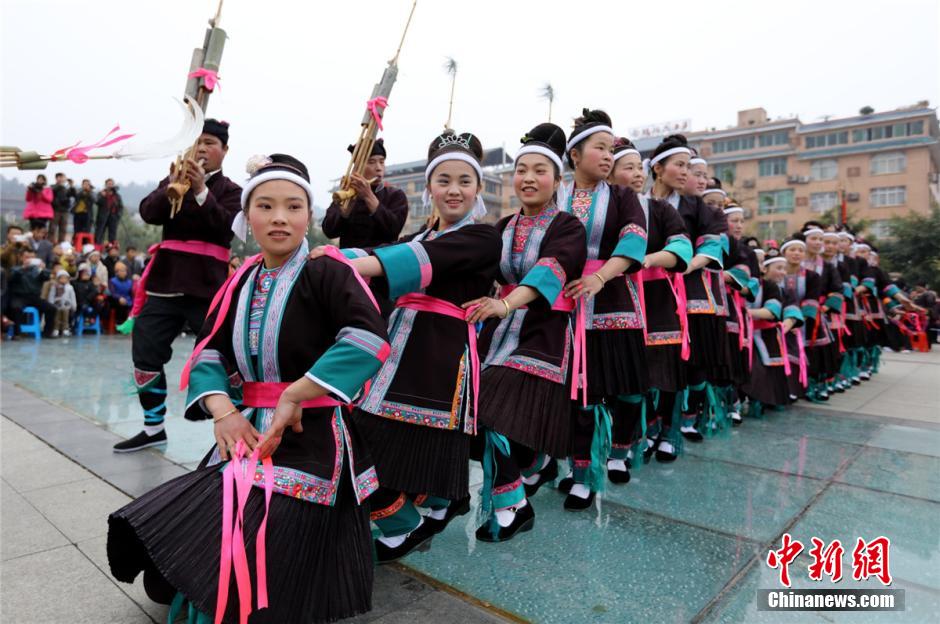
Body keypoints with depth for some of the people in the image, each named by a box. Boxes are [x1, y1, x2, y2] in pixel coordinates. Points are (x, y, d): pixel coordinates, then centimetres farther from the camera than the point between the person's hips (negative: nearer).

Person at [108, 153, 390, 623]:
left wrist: (293, 396, -26)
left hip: (312, 436, -6)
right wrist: (222, 410, -12)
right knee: (178, 559, 3)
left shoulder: (328, 271, -11)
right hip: (249, 431, 7)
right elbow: (209, 352, 8)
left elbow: (369, 338, -28)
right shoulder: (241, 283, 11)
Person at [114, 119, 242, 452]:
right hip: (166, 281, 5)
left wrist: (201, 190, -25)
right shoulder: (172, 181, 13)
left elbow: (226, 228, -14)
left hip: (207, 287, -4)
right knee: (145, 355, 7)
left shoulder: (230, 190, 3)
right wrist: (173, 186, -18)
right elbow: (148, 213, -3)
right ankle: (153, 427, 23)